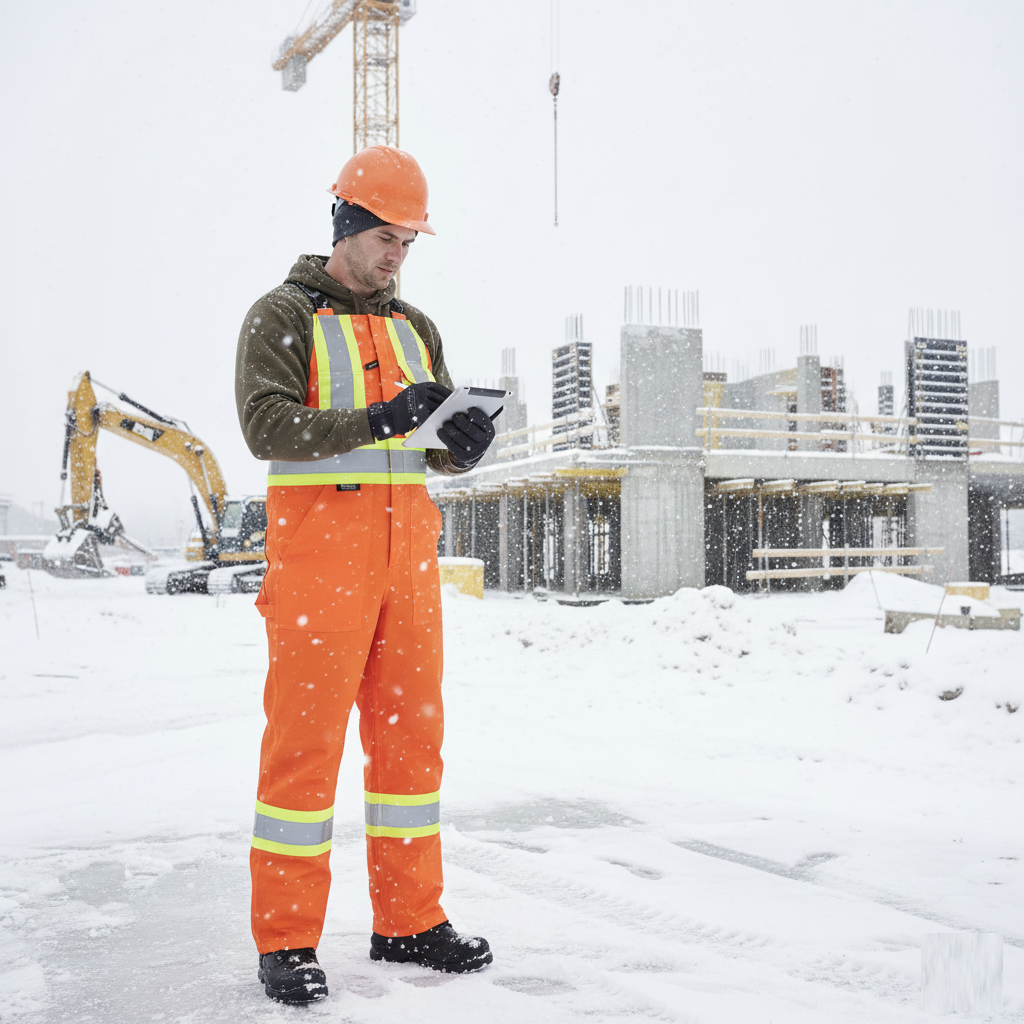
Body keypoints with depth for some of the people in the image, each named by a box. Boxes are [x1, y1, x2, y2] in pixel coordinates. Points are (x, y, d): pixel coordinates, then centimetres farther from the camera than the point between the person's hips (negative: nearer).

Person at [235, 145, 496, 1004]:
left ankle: (409, 921, 18)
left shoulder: (416, 329, 18)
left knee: (411, 732, 7)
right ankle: (286, 938, 7)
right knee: (306, 740, -3)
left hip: (408, 552, 6)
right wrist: (377, 420, -25)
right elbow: (266, 425, -14)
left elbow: (439, 453, 15)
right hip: (319, 549, -6)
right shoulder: (282, 316, 1)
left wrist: (467, 441, -9)